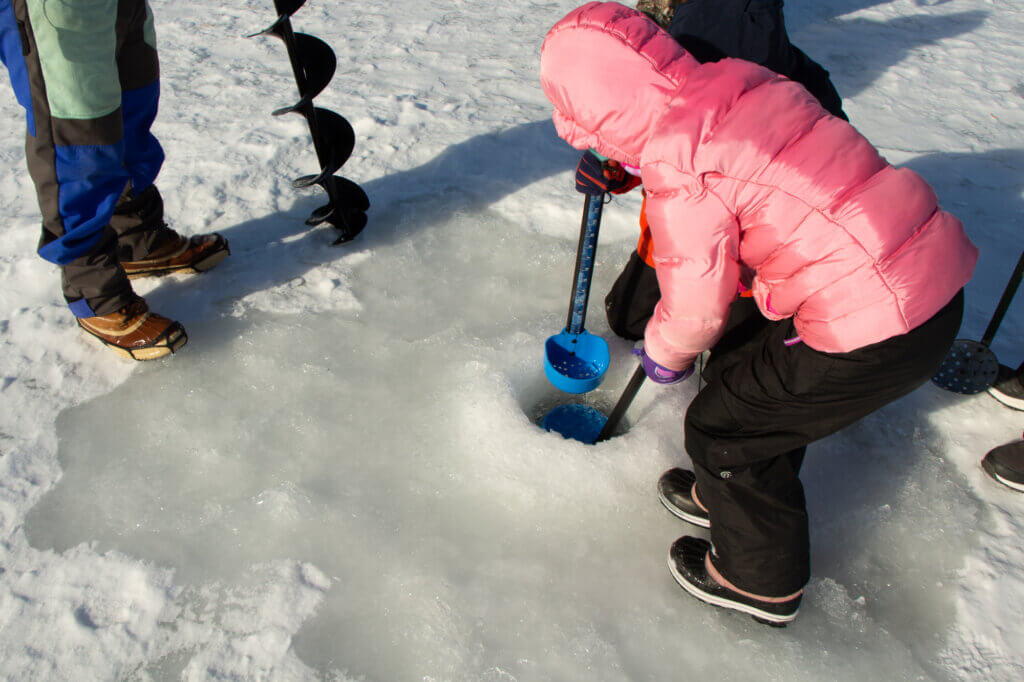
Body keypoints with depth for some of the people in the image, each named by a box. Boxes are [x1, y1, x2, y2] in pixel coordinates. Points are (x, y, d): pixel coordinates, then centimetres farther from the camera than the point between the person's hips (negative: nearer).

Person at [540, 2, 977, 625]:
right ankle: (731, 491, 47)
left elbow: (696, 306, -9)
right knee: (738, 358, 25)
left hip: (878, 329, -9)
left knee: (721, 428, 6)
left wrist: (664, 352, 12)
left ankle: (763, 581, 29)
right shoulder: (739, 80, 7)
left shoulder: (679, 171, -19)